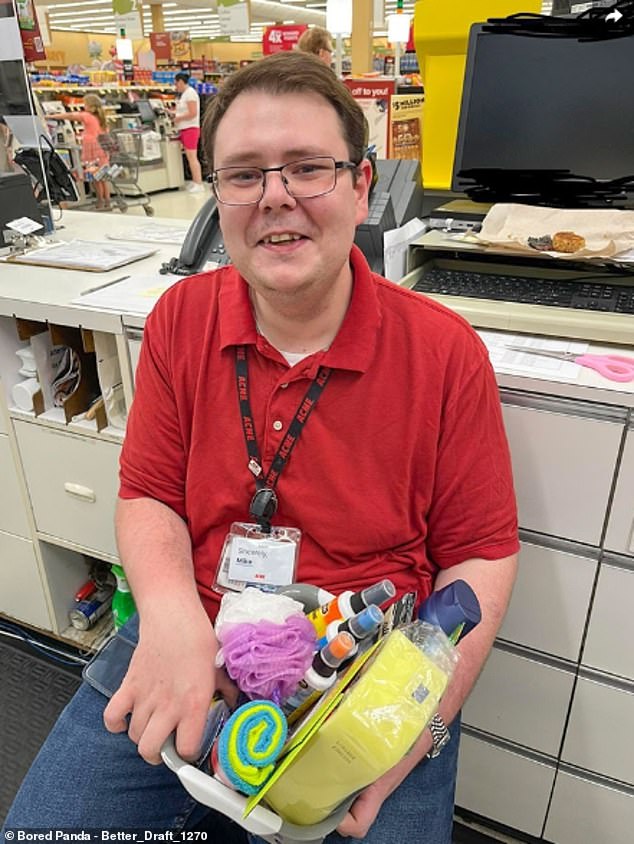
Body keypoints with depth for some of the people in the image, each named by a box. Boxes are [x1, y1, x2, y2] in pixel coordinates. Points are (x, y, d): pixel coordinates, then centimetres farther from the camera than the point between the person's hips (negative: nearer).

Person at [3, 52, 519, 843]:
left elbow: (479, 556, -5)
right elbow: (147, 496, 1)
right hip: (182, 656, 3)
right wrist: (172, 614, -20)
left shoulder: (445, 352, -10)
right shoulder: (179, 320, -2)